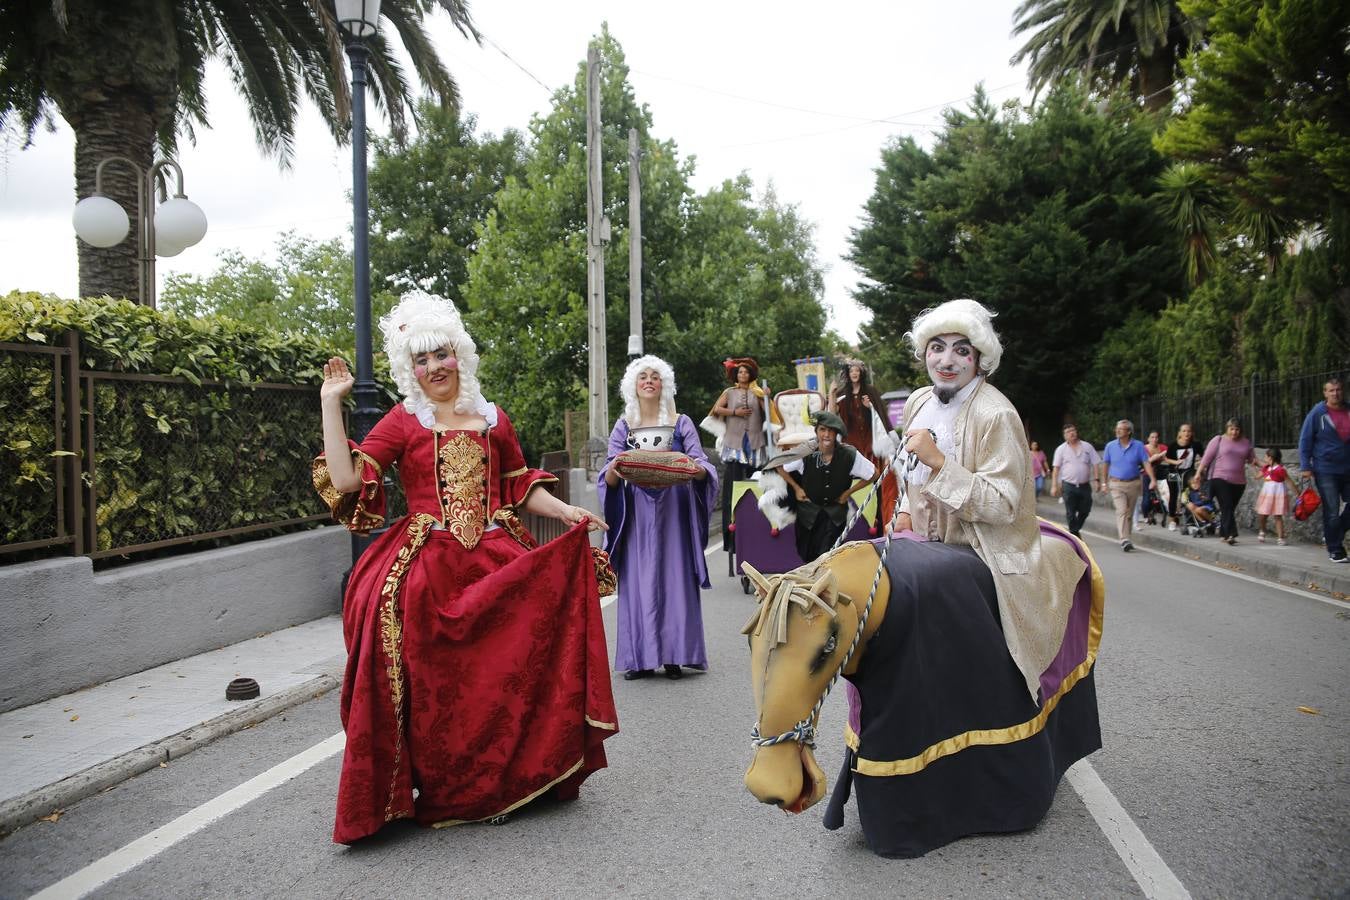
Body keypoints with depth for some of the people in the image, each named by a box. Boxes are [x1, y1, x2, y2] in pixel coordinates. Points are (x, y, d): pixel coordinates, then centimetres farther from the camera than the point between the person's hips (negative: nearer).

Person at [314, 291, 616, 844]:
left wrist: (565, 511, 3)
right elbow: (346, 478, -6)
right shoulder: (401, 422, 4)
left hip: (497, 562, 2)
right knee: (436, 684, -7)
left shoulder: (493, 420, 13)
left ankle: (508, 779, 14)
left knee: (500, 672, -4)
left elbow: (522, 486, 19)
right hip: (426, 568, -2)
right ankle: (441, 790, 9)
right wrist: (331, 402, -6)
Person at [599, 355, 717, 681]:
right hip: (637, 512, 1)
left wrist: (696, 469, -25)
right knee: (638, 580, 0)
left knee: (675, 578, -1)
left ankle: (674, 655, 6)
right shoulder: (623, 426, 7)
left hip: (674, 509, -1)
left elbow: (701, 465, -2)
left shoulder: (681, 423, 6)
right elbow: (608, 479, 1)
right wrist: (615, 469, -22)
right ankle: (640, 657, 6)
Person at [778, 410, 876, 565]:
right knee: (806, 556, 13)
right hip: (808, 509, 1)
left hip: (835, 512, -1)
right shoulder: (805, 453, -21)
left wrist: (848, 492, -4)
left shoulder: (849, 455, -21)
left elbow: (873, 473, -5)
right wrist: (796, 488, -3)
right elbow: (780, 467, -3)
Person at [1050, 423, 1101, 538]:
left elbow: (1095, 464, 7)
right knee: (1070, 513, 1)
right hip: (1069, 485, -2)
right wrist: (1054, 485, -4)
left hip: (1085, 485, 2)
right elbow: (1056, 468, 2)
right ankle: (1074, 533, 13)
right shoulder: (1061, 449, 3)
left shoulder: (1087, 447, 6)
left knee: (1085, 511, 8)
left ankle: (1076, 529, 29)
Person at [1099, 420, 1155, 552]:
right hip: (1116, 484, -1)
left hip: (1133, 484, 2)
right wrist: (1104, 483, 7)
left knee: (1129, 513, 11)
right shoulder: (1110, 446, 1)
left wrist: (1152, 480, -16)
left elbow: (1146, 463, -4)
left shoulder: (1138, 446, 0)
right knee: (1121, 511, -15)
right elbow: (1105, 465, 8)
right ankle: (1124, 540, -22)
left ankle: (1125, 536, 26)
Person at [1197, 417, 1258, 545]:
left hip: (1238, 482, 4)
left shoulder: (1246, 443, 13)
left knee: (1230, 509, 7)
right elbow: (1207, 457, 1)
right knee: (1226, 507, -14)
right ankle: (1230, 534, -20)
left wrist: (1254, 462, -5)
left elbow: (1252, 458, 19)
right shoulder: (1218, 440, 2)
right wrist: (1199, 472, -4)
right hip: (1220, 479, -4)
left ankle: (1223, 534, 16)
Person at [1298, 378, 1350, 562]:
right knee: (1332, 511, -2)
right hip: (1326, 471, -4)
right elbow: (1305, 441, -2)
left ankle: (1332, 536, 26)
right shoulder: (1317, 414, -3)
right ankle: (1335, 550, 8)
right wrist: (1306, 467, -8)